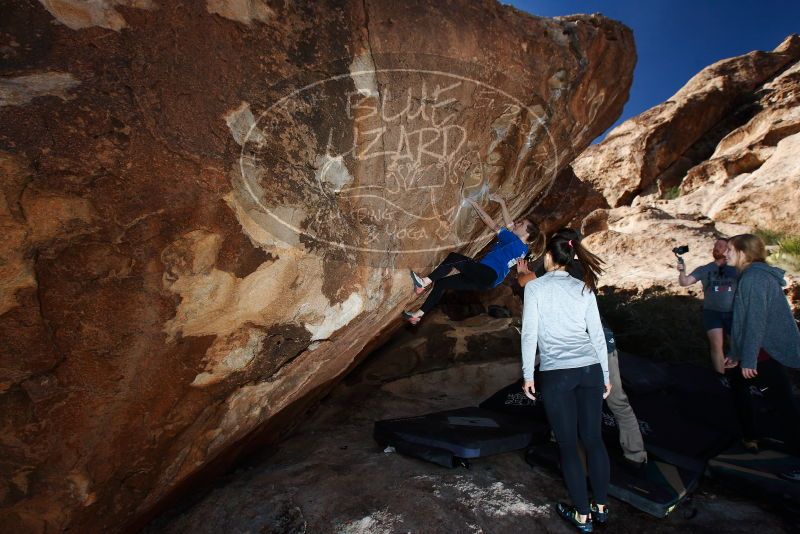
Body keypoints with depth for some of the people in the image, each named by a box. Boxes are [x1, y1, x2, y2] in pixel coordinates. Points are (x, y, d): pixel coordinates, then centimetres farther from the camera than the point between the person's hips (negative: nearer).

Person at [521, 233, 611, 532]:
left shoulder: (535, 287, -1)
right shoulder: (584, 288, 9)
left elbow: (529, 333, -4)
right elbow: (597, 334, 10)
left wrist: (528, 375, 3)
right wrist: (605, 374, 18)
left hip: (556, 373, -4)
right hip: (590, 368, 4)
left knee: (568, 444, 7)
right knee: (593, 439, 15)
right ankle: (601, 507, 28)